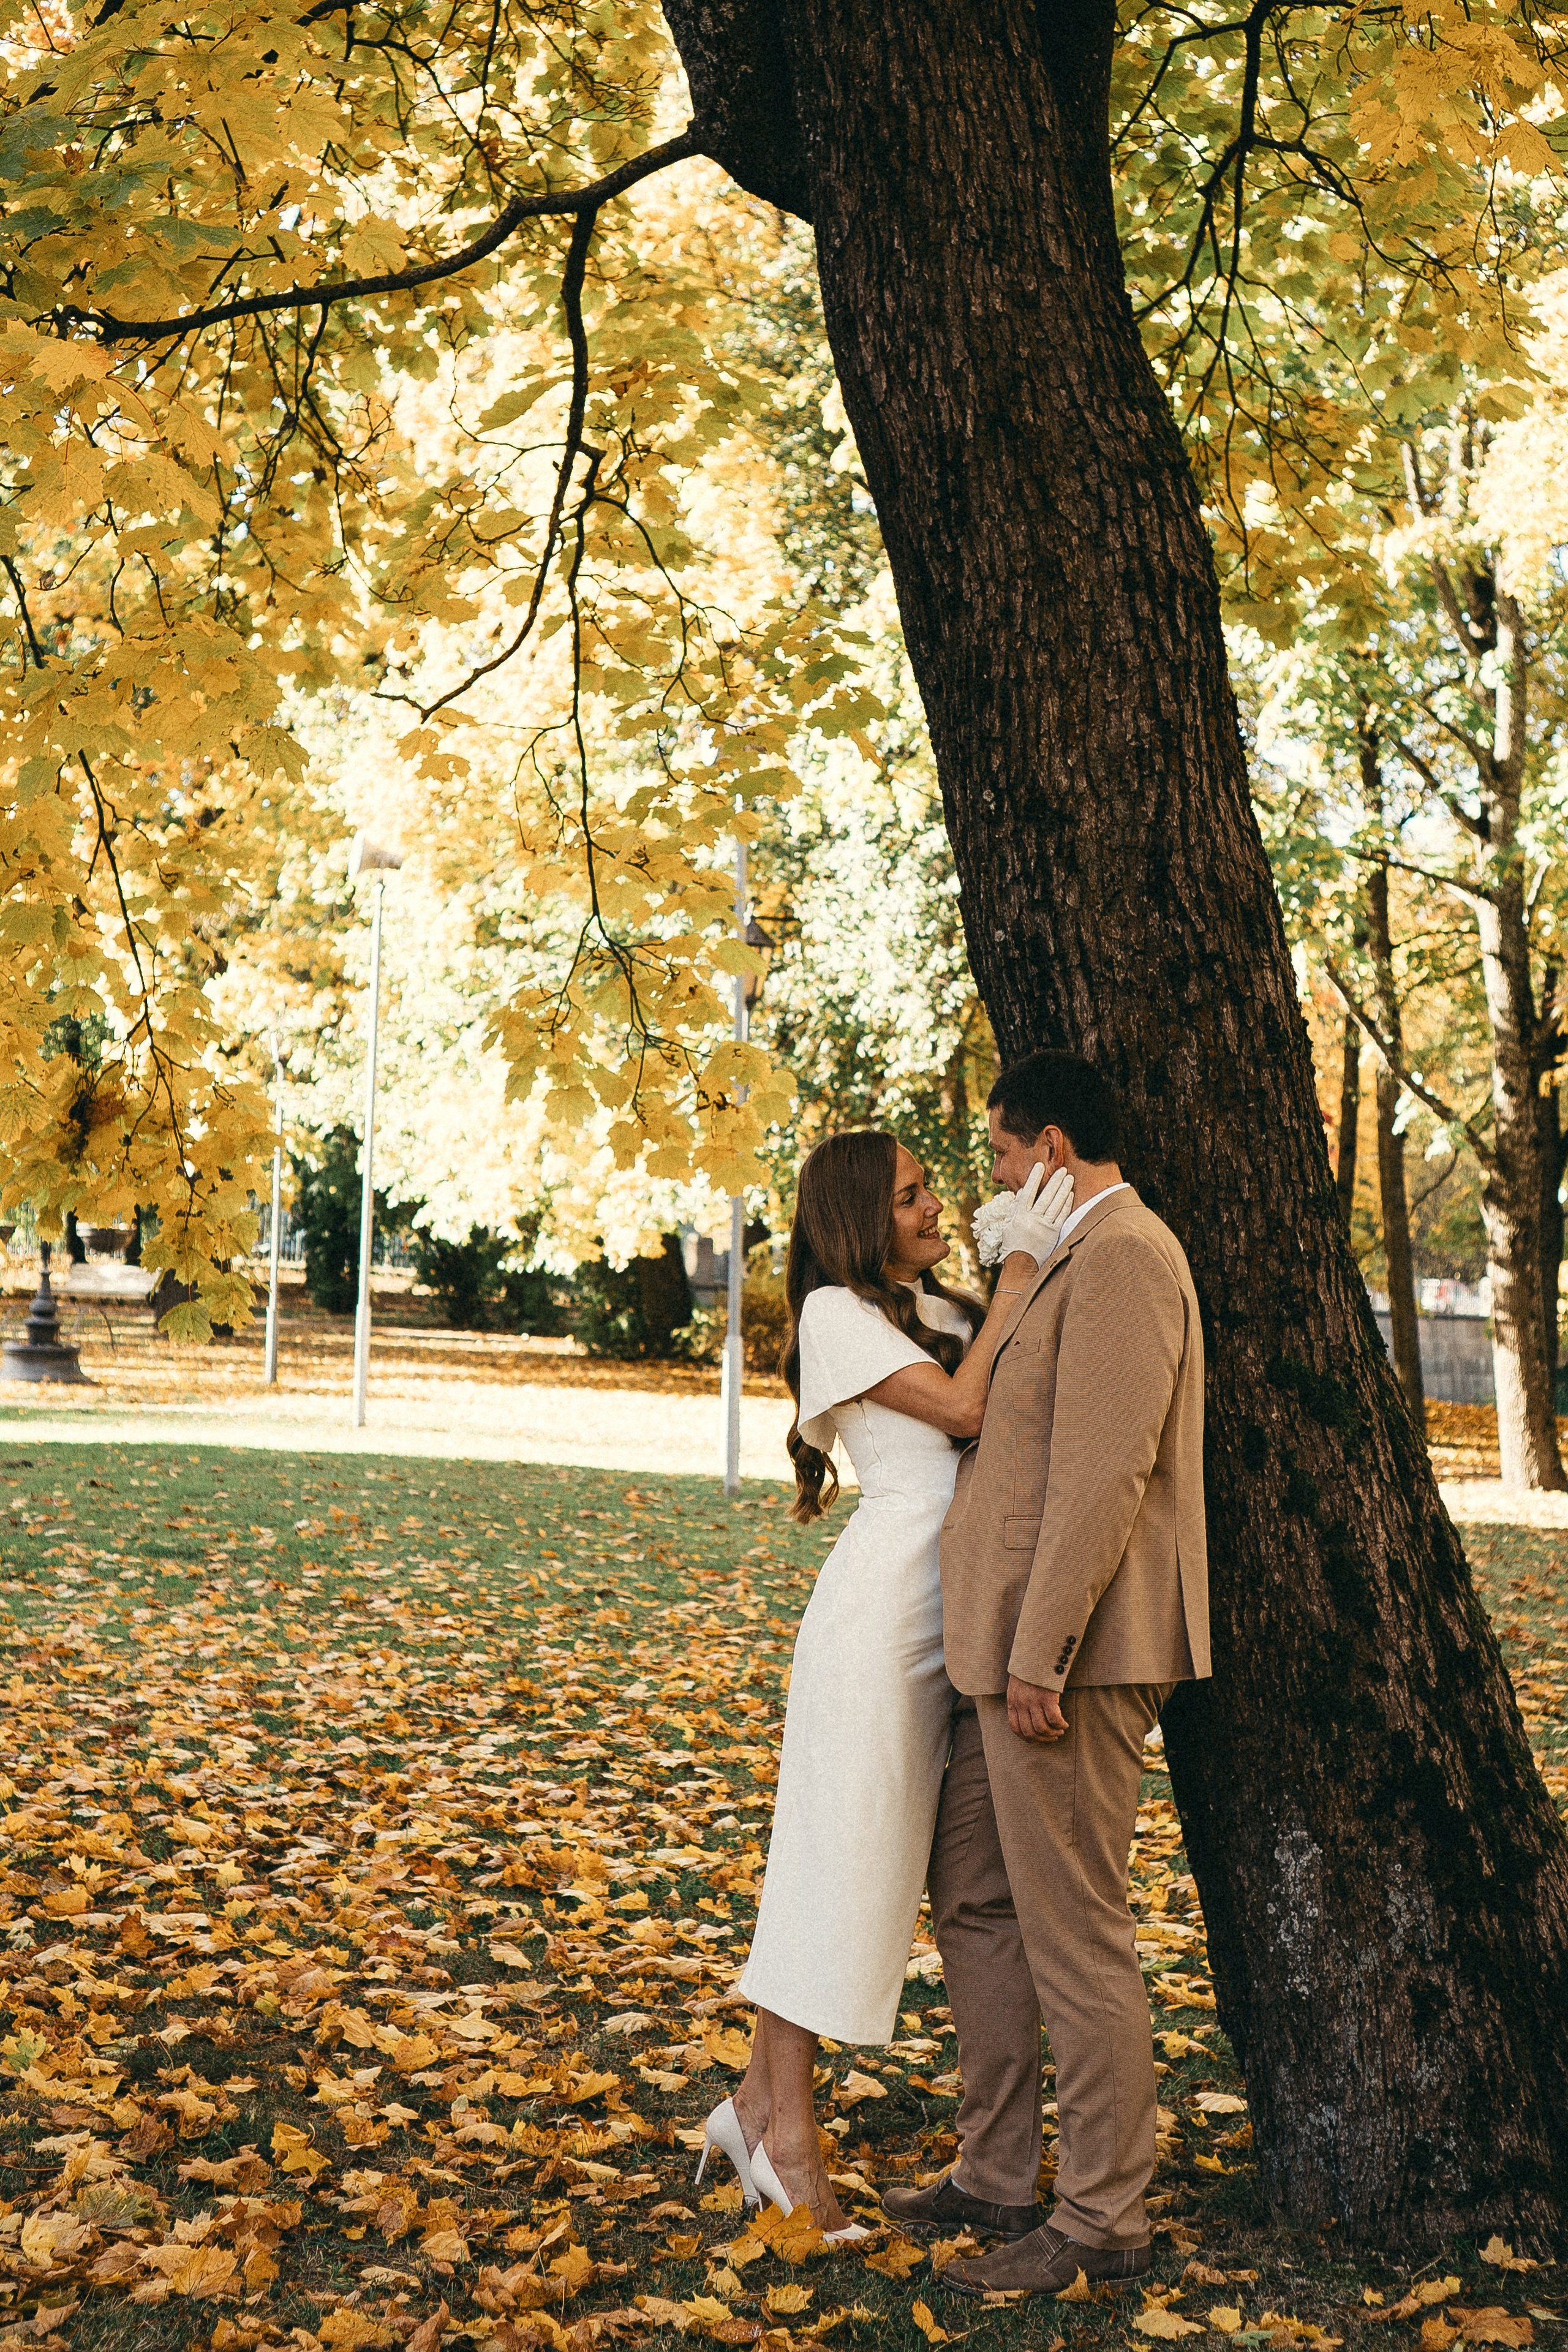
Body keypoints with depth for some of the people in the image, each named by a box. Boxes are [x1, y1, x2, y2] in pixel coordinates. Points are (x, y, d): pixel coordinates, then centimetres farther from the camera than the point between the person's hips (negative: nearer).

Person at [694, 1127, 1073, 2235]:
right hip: (887, 1593, -8)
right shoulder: (837, 1311, -4)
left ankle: (765, 2100, 17)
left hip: (956, 1607, 8)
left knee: (890, 1855, 9)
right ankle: (785, 2123, 6)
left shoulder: (945, 1309, 19)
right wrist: (1021, 1268, -10)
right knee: (844, 1845, -4)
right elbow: (963, 1408, -13)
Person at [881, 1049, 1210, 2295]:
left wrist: (1043, 1651, -22)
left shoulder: (1122, 1254, -14)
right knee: (975, 1903, 17)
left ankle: (1103, 2222, 12)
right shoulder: (1078, 1259, 19)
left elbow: (1107, 1469, -21)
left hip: (1070, 1654, -11)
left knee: (1075, 1936, -1)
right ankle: (999, 2176, 29)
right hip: (1015, 1645, 11)